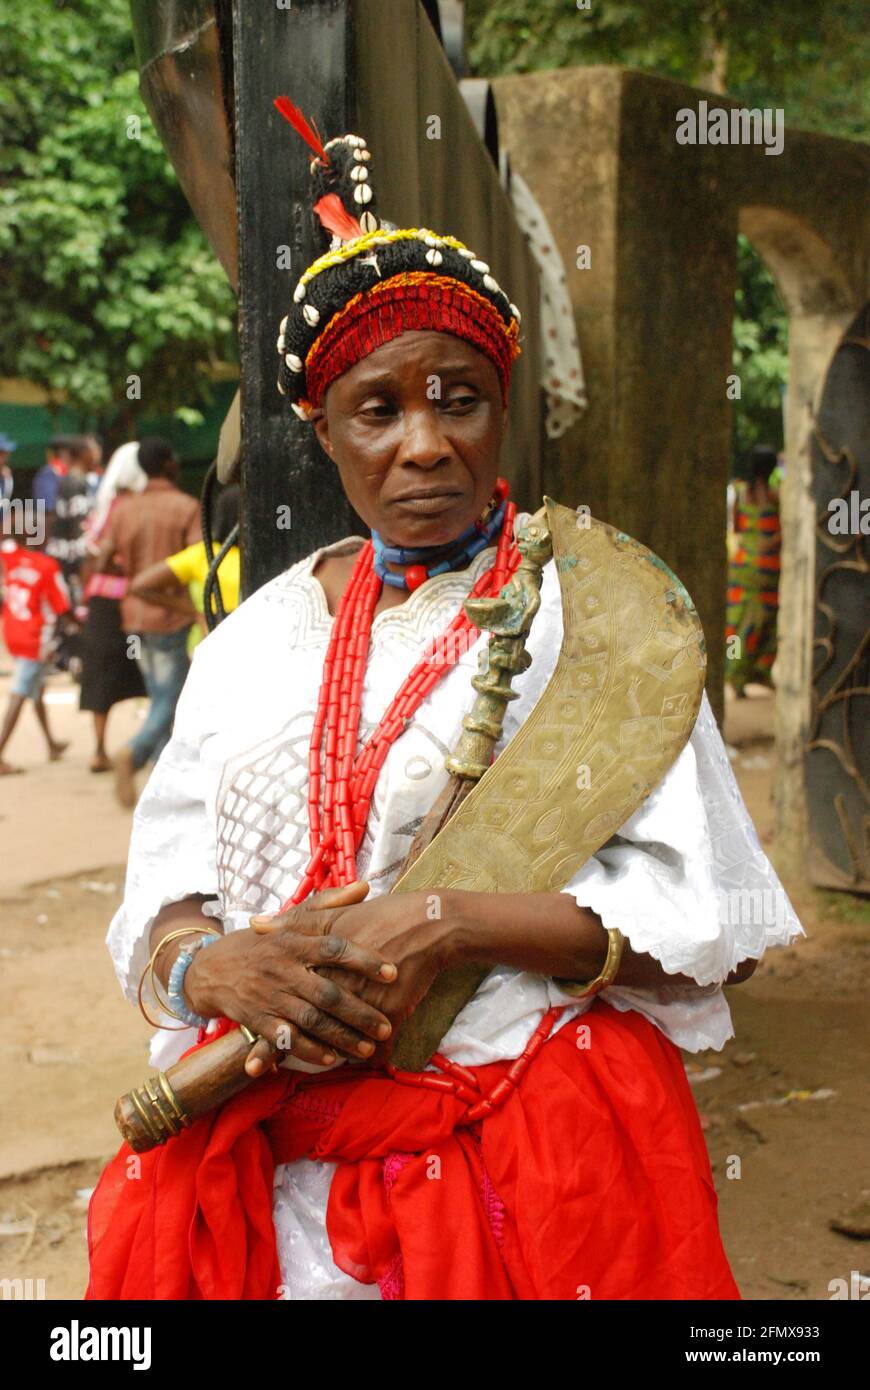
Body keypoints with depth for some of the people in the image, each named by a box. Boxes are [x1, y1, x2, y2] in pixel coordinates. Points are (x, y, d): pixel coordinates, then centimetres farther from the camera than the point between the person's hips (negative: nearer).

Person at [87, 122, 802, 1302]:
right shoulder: (260, 636, 9)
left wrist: (446, 921, -20)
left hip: (527, 1147, -3)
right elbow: (159, 897, 7)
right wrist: (212, 964, -16)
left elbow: (692, 912, -8)